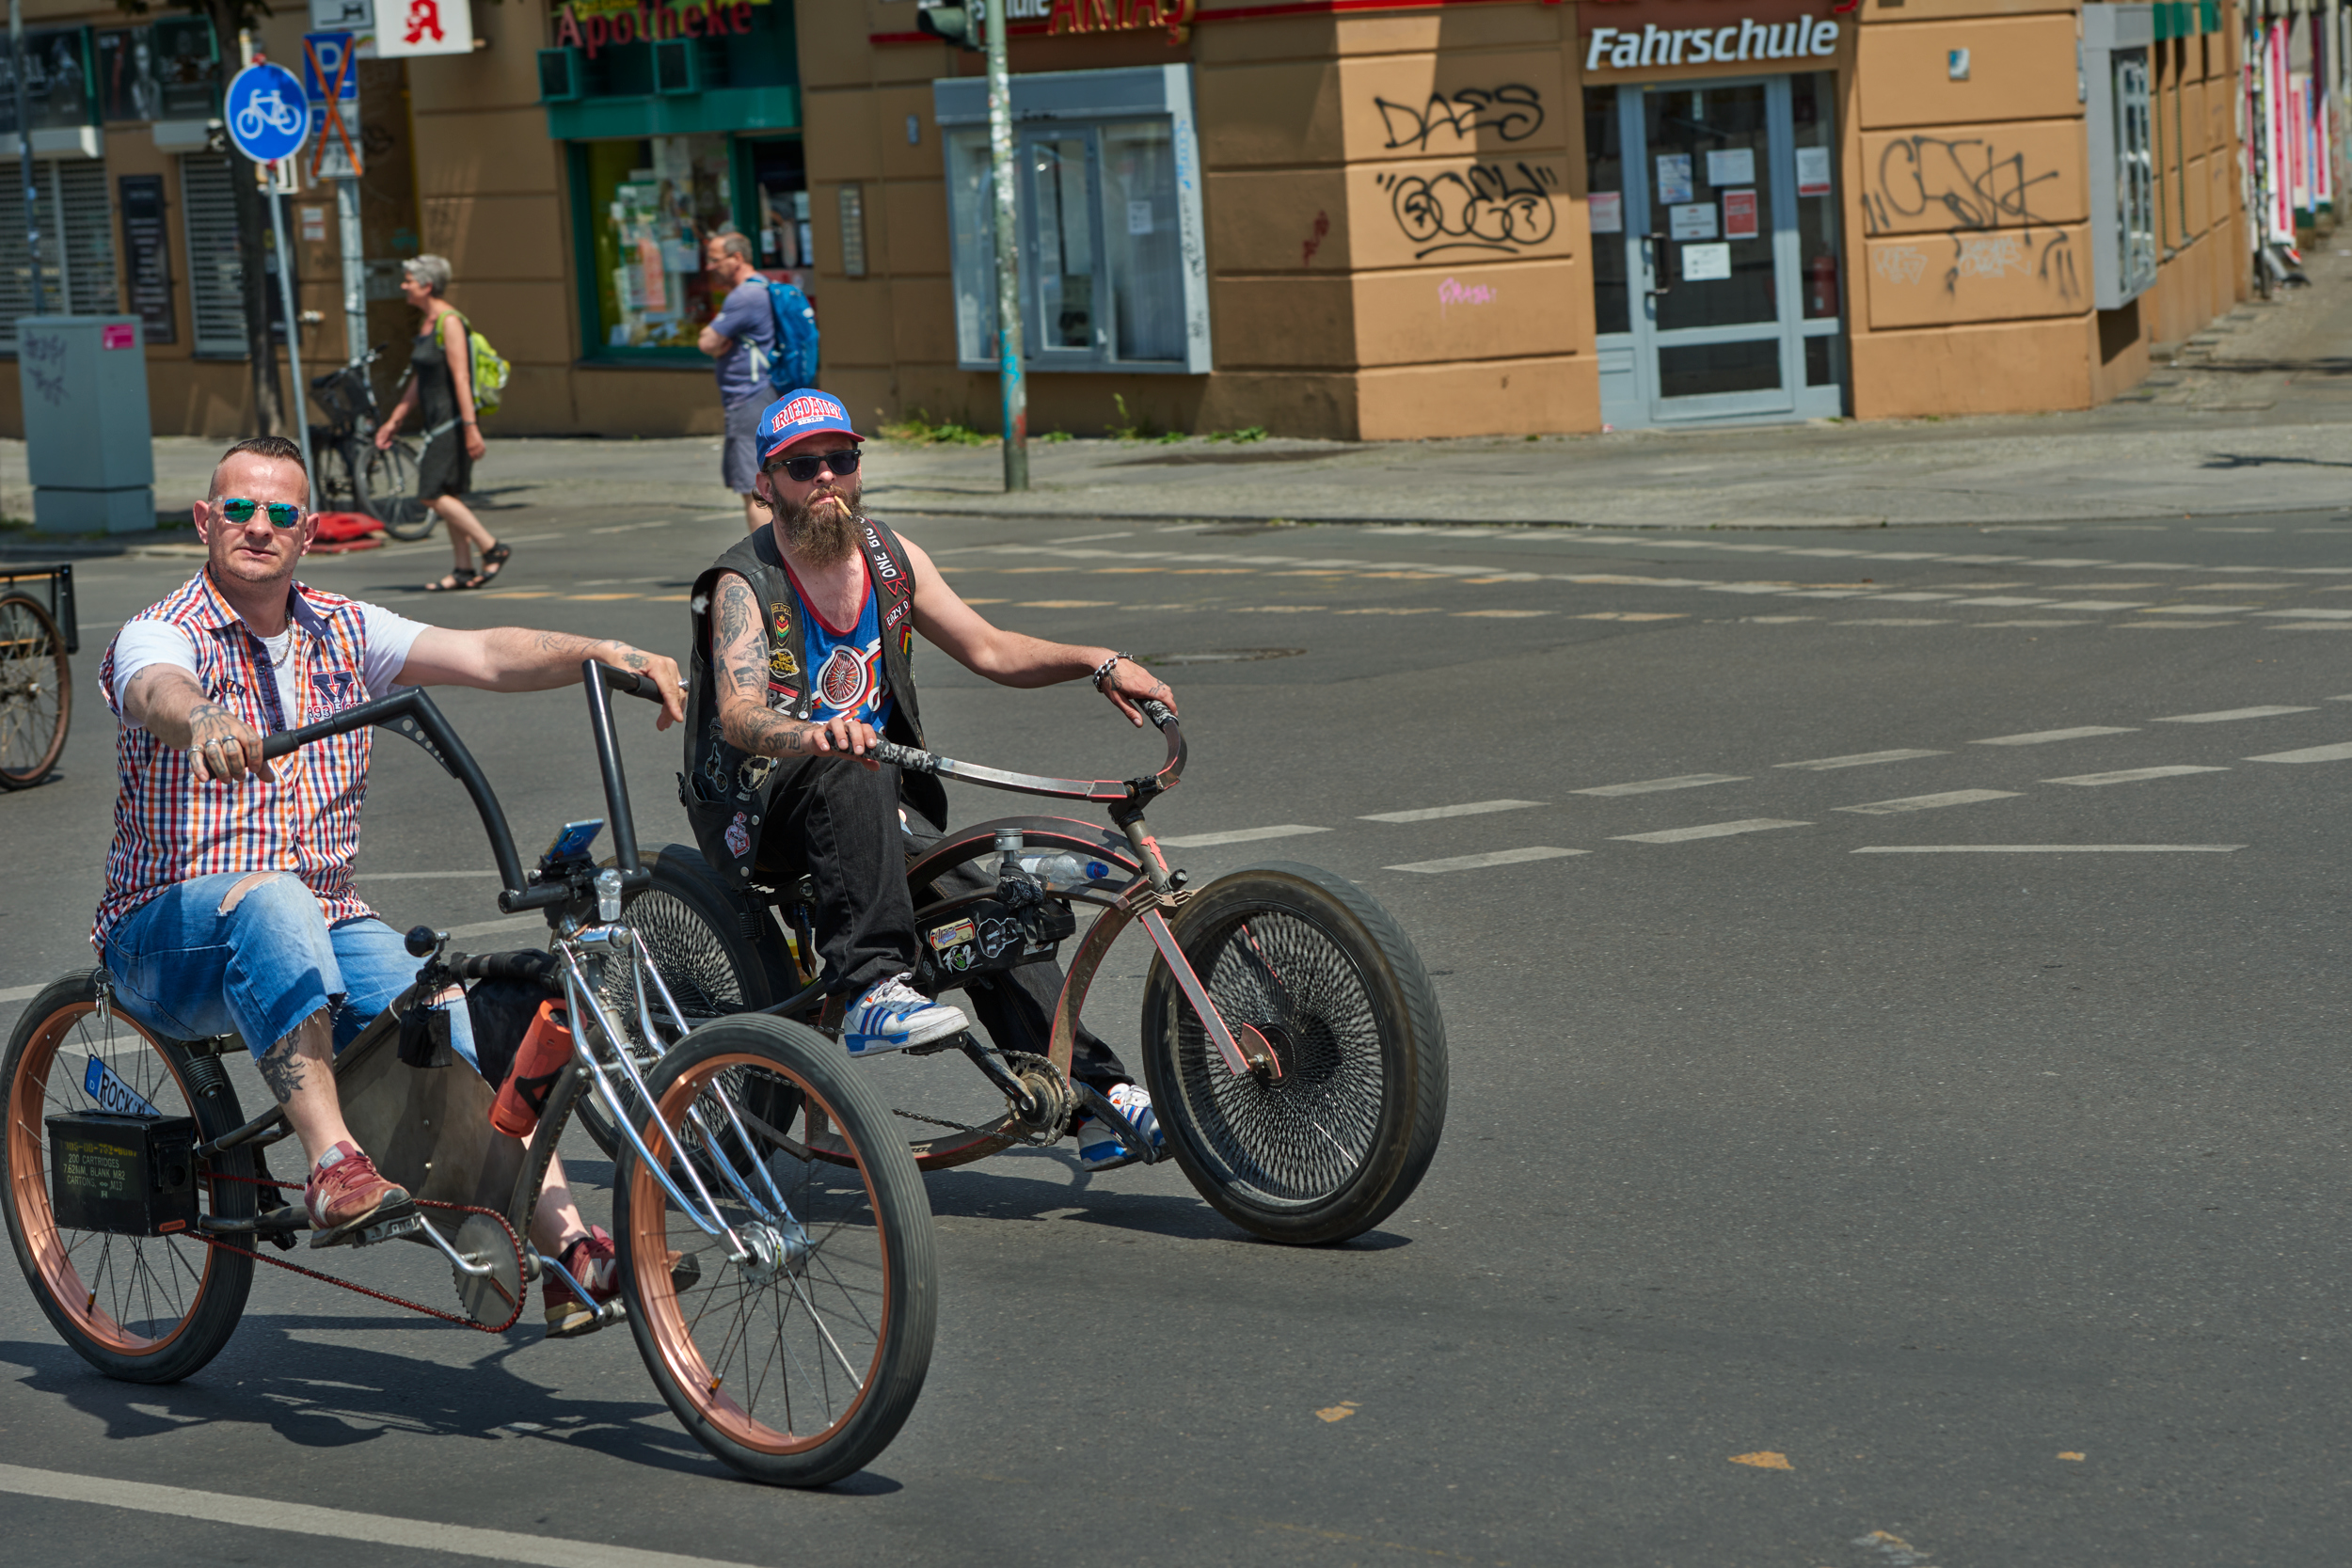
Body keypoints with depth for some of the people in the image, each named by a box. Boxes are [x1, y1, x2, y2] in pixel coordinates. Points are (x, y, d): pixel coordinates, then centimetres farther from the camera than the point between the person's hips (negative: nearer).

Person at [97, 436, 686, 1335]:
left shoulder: (340, 632, 10)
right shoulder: (163, 635, -7)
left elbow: (484, 656, -1)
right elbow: (159, 692, -32)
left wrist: (599, 652, -19)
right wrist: (204, 724, -56)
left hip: (324, 923, 5)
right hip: (170, 933, -5)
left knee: (445, 1013, -23)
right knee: (273, 897, -39)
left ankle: (568, 1246, -29)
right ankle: (333, 1165, -48)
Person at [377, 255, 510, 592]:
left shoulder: (449, 321, -14)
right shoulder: (427, 323, 15)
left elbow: (461, 377, -21)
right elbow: (418, 381, 22)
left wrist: (470, 427, -26)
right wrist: (394, 421, 22)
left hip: (453, 420, -10)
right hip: (437, 421, 10)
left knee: (433, 494, -11)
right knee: (447, 496, 9)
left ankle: (492, 549, -6)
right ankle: (464, 570, 11)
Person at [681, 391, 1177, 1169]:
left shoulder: (890, 558, 7)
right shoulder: (743, 585, -11)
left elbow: (988, 649, 10)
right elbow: (739, 714, -28)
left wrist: (1097, 662, -7)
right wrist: (814, 735, -50)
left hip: (879, 812, 5)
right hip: (764, 808, -5)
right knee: (851, 778, -38)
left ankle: (1099, 1097, -19)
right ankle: (871, 992, -44)